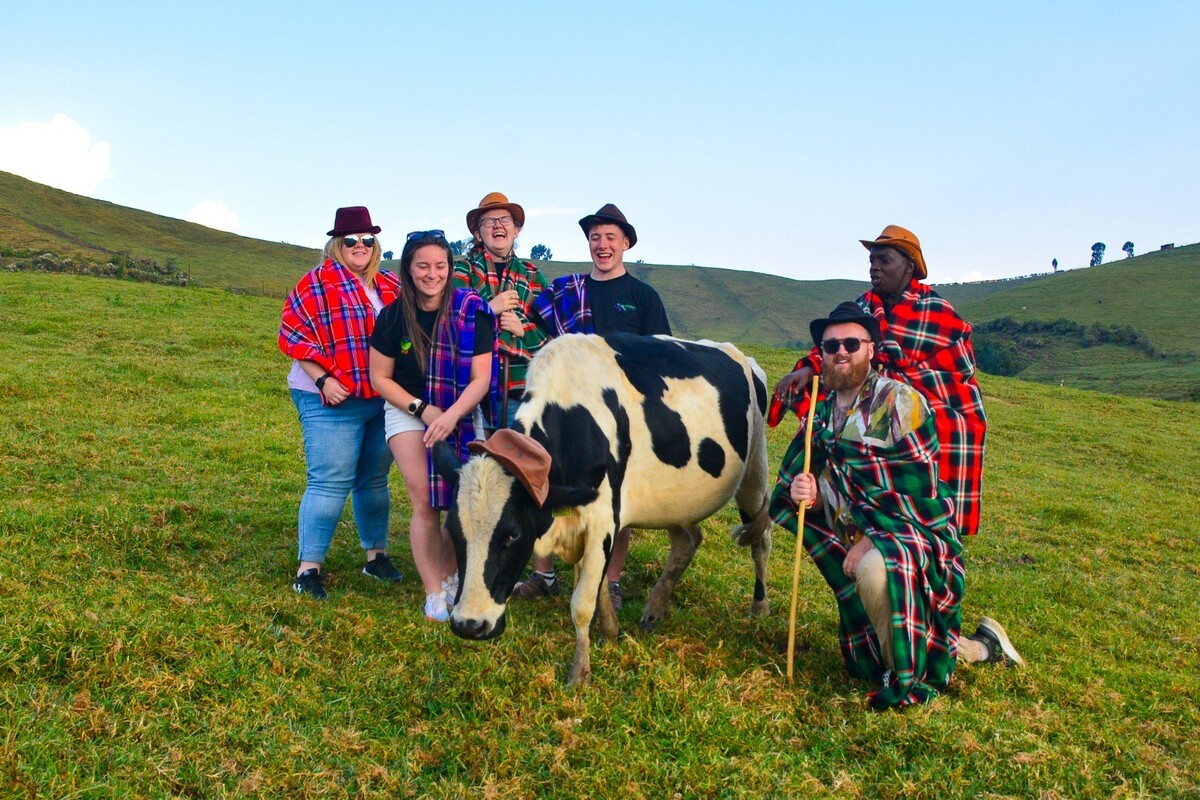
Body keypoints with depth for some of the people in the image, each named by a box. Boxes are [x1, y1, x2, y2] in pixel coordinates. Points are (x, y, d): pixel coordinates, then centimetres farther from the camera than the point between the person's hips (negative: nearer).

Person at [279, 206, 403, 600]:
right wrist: (323, 380, -16)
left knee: (375, 480, 15)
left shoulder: (391, 286, 12)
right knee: (330, 482, -9)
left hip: (384, 401, 6)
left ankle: (376, 555, 28)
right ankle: (308, 569, -2)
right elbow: (292, 335, -8)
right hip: (333, 402, -5)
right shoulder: (317, 283, -4)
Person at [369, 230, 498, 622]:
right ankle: (434, 593, 0)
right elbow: (380, 377, -3)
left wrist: (451, 415, -28)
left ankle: (450, 578, 25)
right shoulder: (393, 316, -10)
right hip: (407, 411, 0)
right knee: (424, 502, -9)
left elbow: (481, 379, -14)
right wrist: (424, 410, -14)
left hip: (462, 414, 0)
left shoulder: (471, 312, -14)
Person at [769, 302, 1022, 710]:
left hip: (915, 535, -7)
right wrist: (799, 492, -16)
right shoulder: (820, 414, 6)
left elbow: (918, 489, -20)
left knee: (876, 568, -42)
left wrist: (869, 539, -23)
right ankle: (980, 646, 34)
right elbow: (790, 481, 8)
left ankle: (906, 681, -19)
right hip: (858, 548, 8)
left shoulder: (898, 401, -14)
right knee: (865, 666, 14)